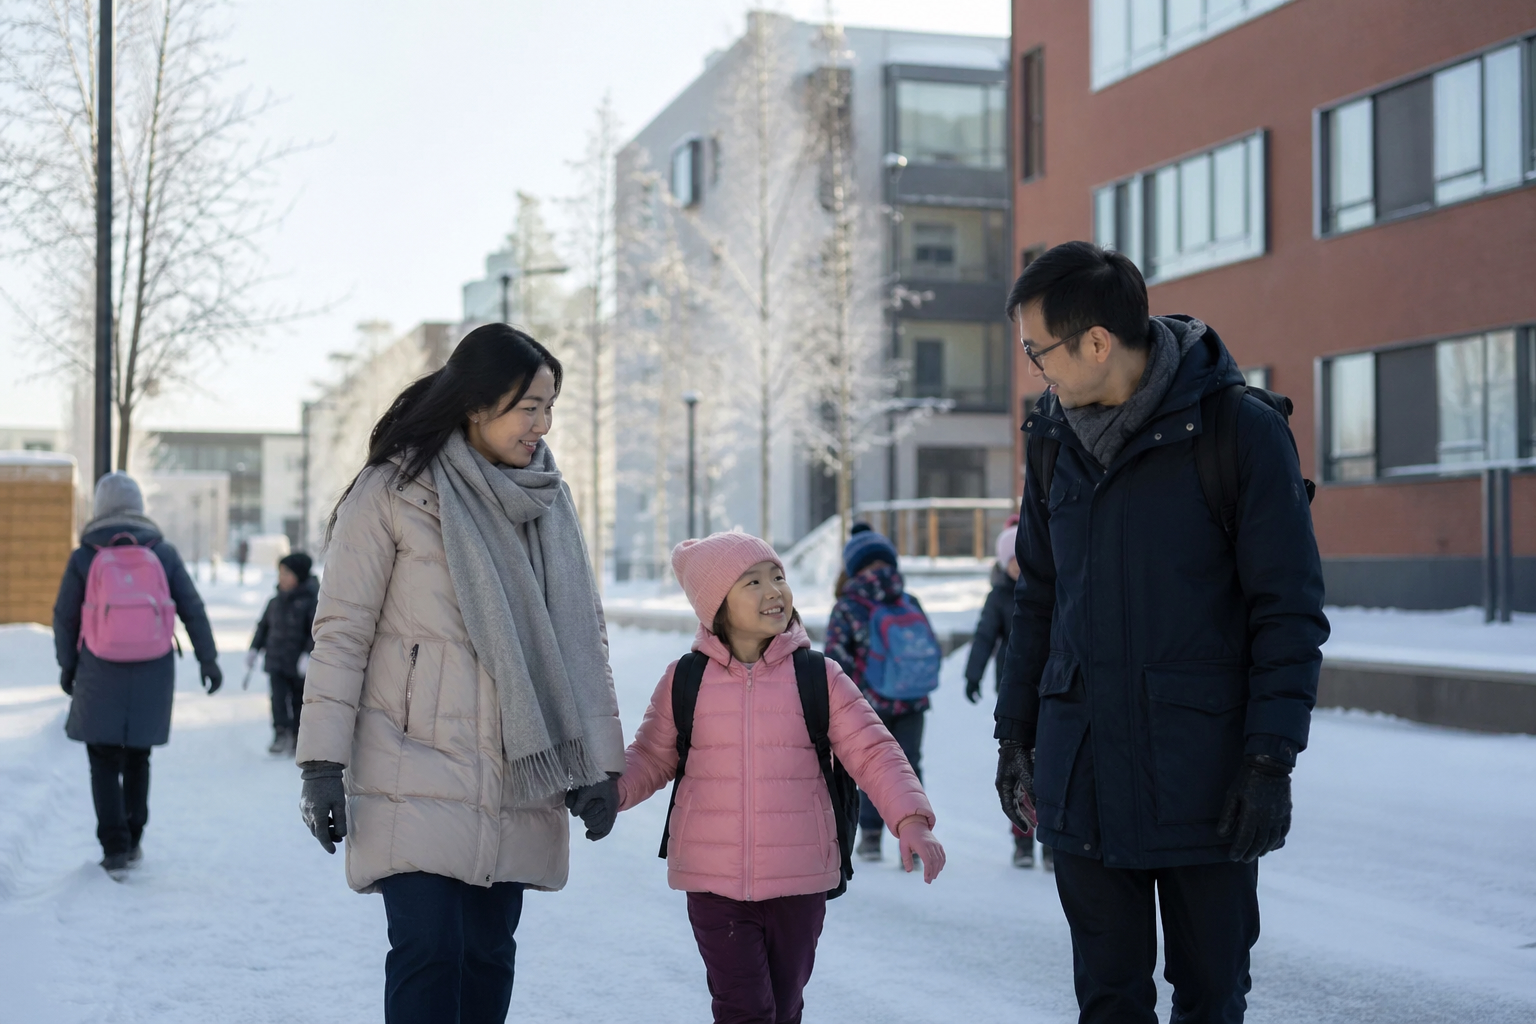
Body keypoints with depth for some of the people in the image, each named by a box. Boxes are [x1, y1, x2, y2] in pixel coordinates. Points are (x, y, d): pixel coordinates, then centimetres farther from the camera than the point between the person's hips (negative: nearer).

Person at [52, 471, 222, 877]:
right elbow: (193, 609, 0)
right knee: (137, 757, 18)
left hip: (101, 675, -2)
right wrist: (208, 660, 5)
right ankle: (132, 840, 22)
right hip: (153, 673, 2)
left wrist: (67, 665, 14)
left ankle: (114, 848, -3)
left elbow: (65, 617, 1)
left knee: (104, 761, 6)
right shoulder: (163, 553, 0)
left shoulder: (84, 558, -4)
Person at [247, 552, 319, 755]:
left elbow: (315, 632, -15)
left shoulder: (310, 602, -10)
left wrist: (308, 654, -24)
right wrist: (254, 649, 14)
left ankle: (298, 737, 18)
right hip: (276, 662, 4)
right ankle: (281, 735, -8)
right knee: (278, 698, -7)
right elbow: (263, 626, 18)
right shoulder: (275, 601, 8)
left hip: (299, 664, -4)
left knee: (299, 700, 8)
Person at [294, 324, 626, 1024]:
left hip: (515, 786, 5)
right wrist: (323, 765, -10)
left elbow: (582, 633, 11)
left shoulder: (549, 502, 10)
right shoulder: (392, 492, -6)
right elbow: (342, 632, -5)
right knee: (428, 953, -11)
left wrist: (601, 762, 6)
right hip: (417, 778, -5)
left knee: (488, 959, 8)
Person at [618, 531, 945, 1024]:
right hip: (714, 884, -1)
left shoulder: (818, 677, -1)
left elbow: (873, 753, -2)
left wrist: (910, 820, -16)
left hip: (799, 882, 1)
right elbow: (651, 758, 10)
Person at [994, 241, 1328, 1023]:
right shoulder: (1054, 439, 7)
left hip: (1201, 776, -4)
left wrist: (1271, 760, -13)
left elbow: (1289, 609, -9)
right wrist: (1015, 731, 14)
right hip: (1082, 776, 4)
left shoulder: (1239, 430, -10)